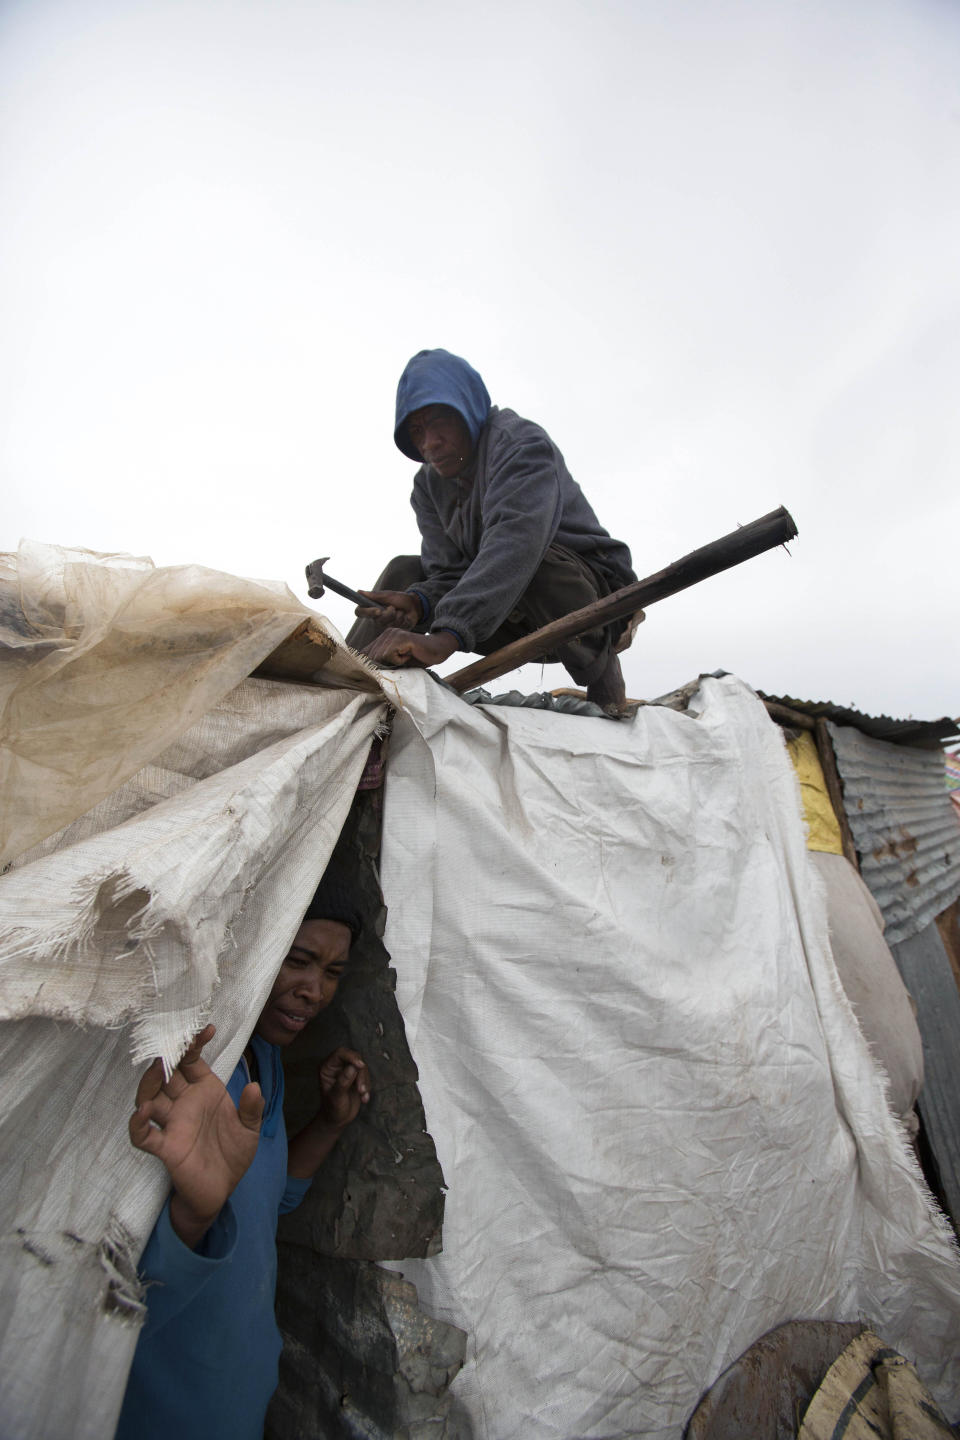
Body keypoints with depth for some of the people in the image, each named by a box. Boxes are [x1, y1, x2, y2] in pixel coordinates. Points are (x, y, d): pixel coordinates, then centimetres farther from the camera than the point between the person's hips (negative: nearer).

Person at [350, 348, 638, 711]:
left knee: (527, 563, -38)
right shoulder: (428, 485, 5)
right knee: (404, 571, 0)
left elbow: (517, 539, -37)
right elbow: (449, 573, -6)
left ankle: (598, 665, -14)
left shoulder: (521, 442, -17)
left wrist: (447, 635, -49)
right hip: (526, 627, 6)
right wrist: (418, 602, -31)